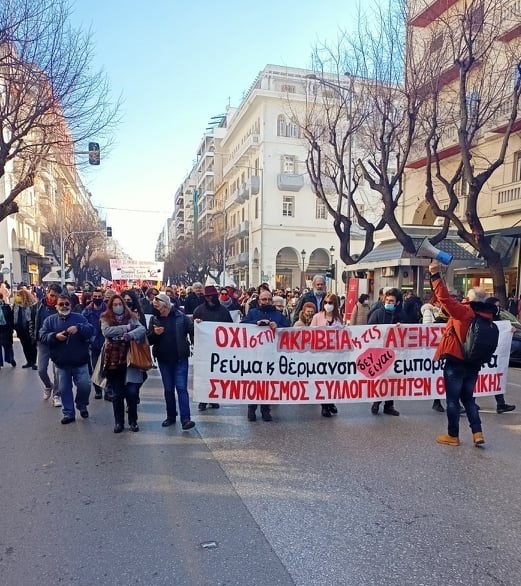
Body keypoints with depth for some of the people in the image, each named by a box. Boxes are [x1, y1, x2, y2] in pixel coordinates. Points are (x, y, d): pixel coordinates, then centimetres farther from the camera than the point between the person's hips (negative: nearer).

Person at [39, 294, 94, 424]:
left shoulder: (79, 317, 1)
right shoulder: (50, 320, 4)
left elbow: (91, 330, -12)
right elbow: (42, 337, -4)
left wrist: (78, 328, -30)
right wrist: (55, 336, -22)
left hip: (80, 361, -1)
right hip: (61, 363, 1)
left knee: (85, 385, -1)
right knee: (64, 389, 9)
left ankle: (82, 406, 26)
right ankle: (68, 413, 22)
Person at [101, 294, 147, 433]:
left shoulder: (131, 318, 6)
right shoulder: (106, 319, 6)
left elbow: (142, 329, -10)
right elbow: (106, 331, -14)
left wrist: (130, 335, -27)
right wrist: (126, 328, -15)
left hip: (129, 360, 0)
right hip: (113, 361, 0)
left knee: (131, 392, -2)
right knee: (117, 394, 8)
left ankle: (133, 421, 15)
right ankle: (118, 422, 21)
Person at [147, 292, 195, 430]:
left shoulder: (181, 317, -7)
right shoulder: (155, 319, 3)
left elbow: (192, 332, -6)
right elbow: (149, 340, 3)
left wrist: (196, 325, -27)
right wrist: (154, 333, -17)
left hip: (180, 359, -4)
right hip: (163, 360, 4)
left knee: (181, 388, -5)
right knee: (168, 389, 14)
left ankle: (185, 419, -5)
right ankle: (171, 416, 27)